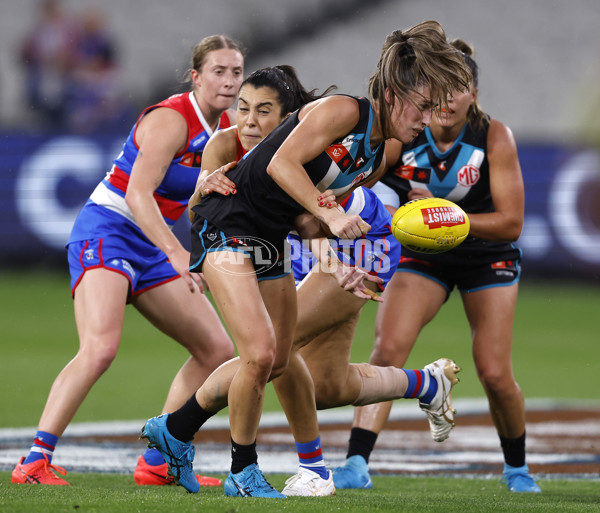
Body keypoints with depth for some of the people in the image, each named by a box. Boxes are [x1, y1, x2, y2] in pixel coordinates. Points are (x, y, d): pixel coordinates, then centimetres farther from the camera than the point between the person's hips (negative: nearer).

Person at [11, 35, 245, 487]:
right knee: (100, 348, -29)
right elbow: (138, 194, -30)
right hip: (106, 232, -9)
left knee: (218, 350, 6)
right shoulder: (171, 120, -18)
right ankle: (35, 462, -28)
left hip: (152, 247, 9)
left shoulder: (228, 125, 6)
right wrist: (177, 253, -42)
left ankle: (157, 464, 12)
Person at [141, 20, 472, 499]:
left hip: (270, 241, 10)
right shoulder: (342, 111, -19)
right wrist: (330, 215, -33)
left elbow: (314, 215, 11)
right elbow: (281, 164, -27)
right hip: (227, 224, -10)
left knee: (277, 361, 16)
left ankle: (174, 429, 34)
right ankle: (243, 472, 2)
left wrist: (338, 265, -5)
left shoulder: (377, 158, 7)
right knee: (260, 353, -18)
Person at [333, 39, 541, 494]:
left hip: (488, 259, -1)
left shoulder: (495, 138, -22)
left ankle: (517, 468, 20)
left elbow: (510, 223, -22)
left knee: (495, 375, -7)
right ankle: (357, 464, -24)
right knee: (388, 347, -21)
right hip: (423, 256, 1)